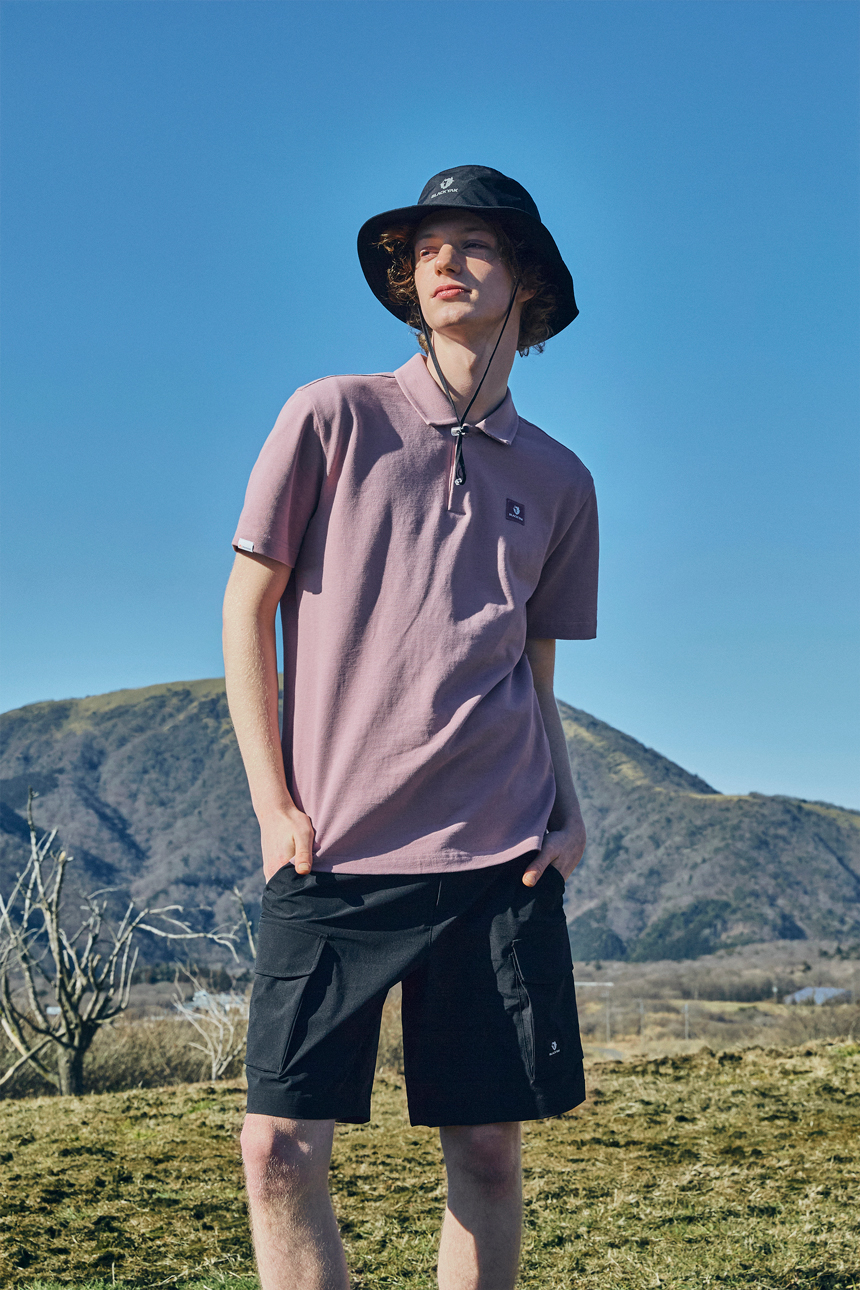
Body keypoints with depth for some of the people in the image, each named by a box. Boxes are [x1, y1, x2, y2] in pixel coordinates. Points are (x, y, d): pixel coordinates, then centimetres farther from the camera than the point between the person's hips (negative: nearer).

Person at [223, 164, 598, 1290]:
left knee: (487, 1152, 4)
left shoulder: (556, 479, 13)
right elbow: (246, 607, 5)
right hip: (332, 852, -2)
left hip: (499, 859, 2)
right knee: (281, 1148, -8)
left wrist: (568, 815, 3)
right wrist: (273, 804, -2)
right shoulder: (332, 418, 4)